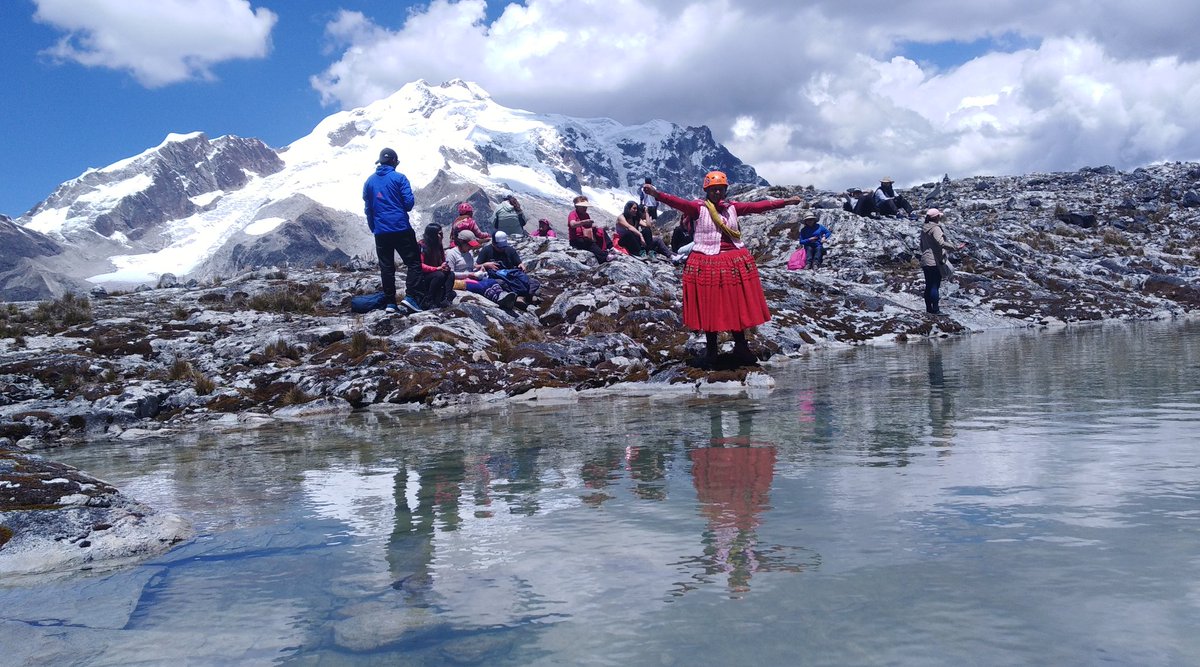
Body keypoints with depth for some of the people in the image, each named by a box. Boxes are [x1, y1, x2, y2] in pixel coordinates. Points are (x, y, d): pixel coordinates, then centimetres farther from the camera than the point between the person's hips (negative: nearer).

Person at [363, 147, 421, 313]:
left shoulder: (369, 181, 8)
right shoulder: (399, 178, -4)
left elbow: (367, 208, 11)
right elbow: (409, 202, -10)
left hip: (380, 231, 4)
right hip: (401, 228, -4)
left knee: (386, 267, 9)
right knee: (413, 262, 3)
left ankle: (390, 302, 8)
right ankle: (410, 296, -12)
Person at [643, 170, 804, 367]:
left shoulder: (732, 208, 10)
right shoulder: (698, 207, -3)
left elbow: (758, 206, 11)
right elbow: (678, 202, -18)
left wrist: (786, 202, 10)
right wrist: (656, 194, -35)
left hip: (735, 262, 4)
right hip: (707, 263, -4)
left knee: (738, 306, 9)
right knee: (710, 307, 2)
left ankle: (741, 348, 21)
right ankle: (711, 351, 14)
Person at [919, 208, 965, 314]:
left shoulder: (924, 229, 13)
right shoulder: (935, 228, -14)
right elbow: (941, 243, -27)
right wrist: (956, 247, -25)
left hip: (925, 262, 9)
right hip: (934, 262, -9)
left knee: (928, 286, 12)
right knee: (935, 286, -6)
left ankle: (928, 308, 16)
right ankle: (935, 309, -6)